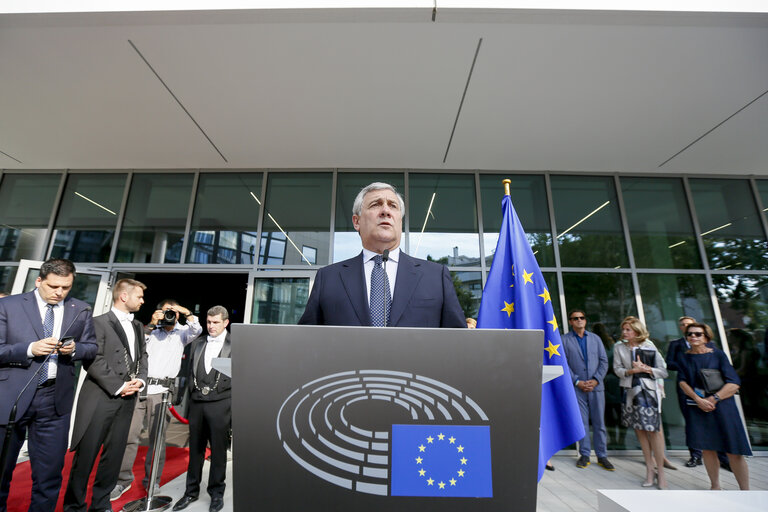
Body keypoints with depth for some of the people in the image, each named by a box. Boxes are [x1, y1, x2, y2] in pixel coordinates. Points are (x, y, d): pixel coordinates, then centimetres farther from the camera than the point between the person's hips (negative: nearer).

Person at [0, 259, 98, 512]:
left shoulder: (81, 311, 3)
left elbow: (92, 347, 8)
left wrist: (74, 349, -12)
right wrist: (30, 349, -19)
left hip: (55, 399, 1)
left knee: (50, 470, 10)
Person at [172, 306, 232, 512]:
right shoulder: (197, 343, 10)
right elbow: (190, 371, 15)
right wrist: (190, 394, 11)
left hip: (220, 403, -4)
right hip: (197, 402, 4)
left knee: (218, 450, 7)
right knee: (195, 449, 15)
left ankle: (216, 492, 23)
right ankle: (191, 491, 31)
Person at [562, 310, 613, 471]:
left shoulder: (595, 338, 11)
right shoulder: (564, 340, 1)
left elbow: (604, 361, 6)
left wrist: (596, 380, -6)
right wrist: (577, 381, -11)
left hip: (596, 386, 2)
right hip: (577, 388, -2)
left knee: (599, 423, 9)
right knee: (581, 422, 4)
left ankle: (602, 456, 21)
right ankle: (585, 455, 17)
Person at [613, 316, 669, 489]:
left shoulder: (649, 348, -1)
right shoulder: (619, 348, 4)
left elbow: (663, 371, 0)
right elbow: (617, 369, -1)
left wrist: (645, 368, -14)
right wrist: (631, 371, -18)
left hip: (648, 391, -2)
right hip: (630, 392, 2)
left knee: (653, 430, -3)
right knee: (640, 430, 9)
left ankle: (660, 470, 11)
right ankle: (649, 468, 21)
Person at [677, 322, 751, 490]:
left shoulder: (718, 354, -1)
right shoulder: (684, 358, 6)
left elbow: (734, 383, -5)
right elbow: (682, 382, 0)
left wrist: (713, 399, -13)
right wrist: (698, 400, -13)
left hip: (722, 407, -2)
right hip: (698, 408, 2)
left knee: (733, 451, -2)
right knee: (707, 449, 4)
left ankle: (745, 490, 11)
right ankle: (715, 486, 17)